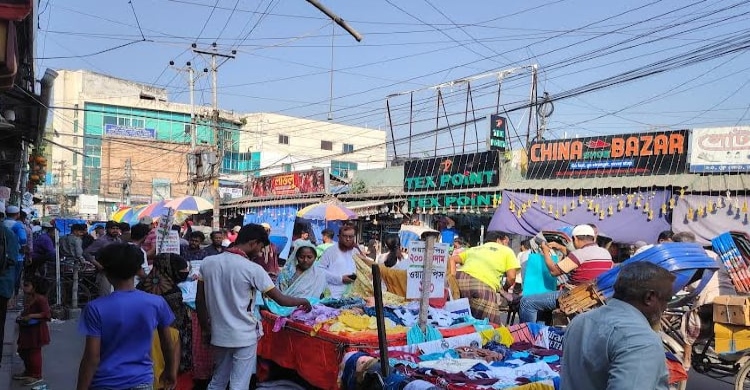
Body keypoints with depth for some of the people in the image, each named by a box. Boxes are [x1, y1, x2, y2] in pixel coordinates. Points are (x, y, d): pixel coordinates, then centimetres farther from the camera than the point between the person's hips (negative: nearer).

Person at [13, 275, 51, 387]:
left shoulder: (40, 298, -19)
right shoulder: (27, 298, 9)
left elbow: (46, 314, -23)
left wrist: (31, 316, -25)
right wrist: (22, 316, 8)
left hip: (36, 330, -10)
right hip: (27, 329, 10)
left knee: (34, 352, -3)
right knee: (23, 351, 18)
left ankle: (37, 376, 7)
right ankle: (28, 372, 33)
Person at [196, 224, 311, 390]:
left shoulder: (207, 262, -2)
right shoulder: (252, 269, -16)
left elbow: (199, 301, 4)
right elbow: (281, 299, -10)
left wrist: (206, 329, 16)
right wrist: (303, 301, 8)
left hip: (219, 334, 5)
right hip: (244, 336, -5)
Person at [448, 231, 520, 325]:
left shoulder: (474, 249, 36)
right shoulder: (507, 251, 23)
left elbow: (452, 259, 25)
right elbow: (511, 277, 11)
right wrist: (504, 289, 31)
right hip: (483, 285, -6)